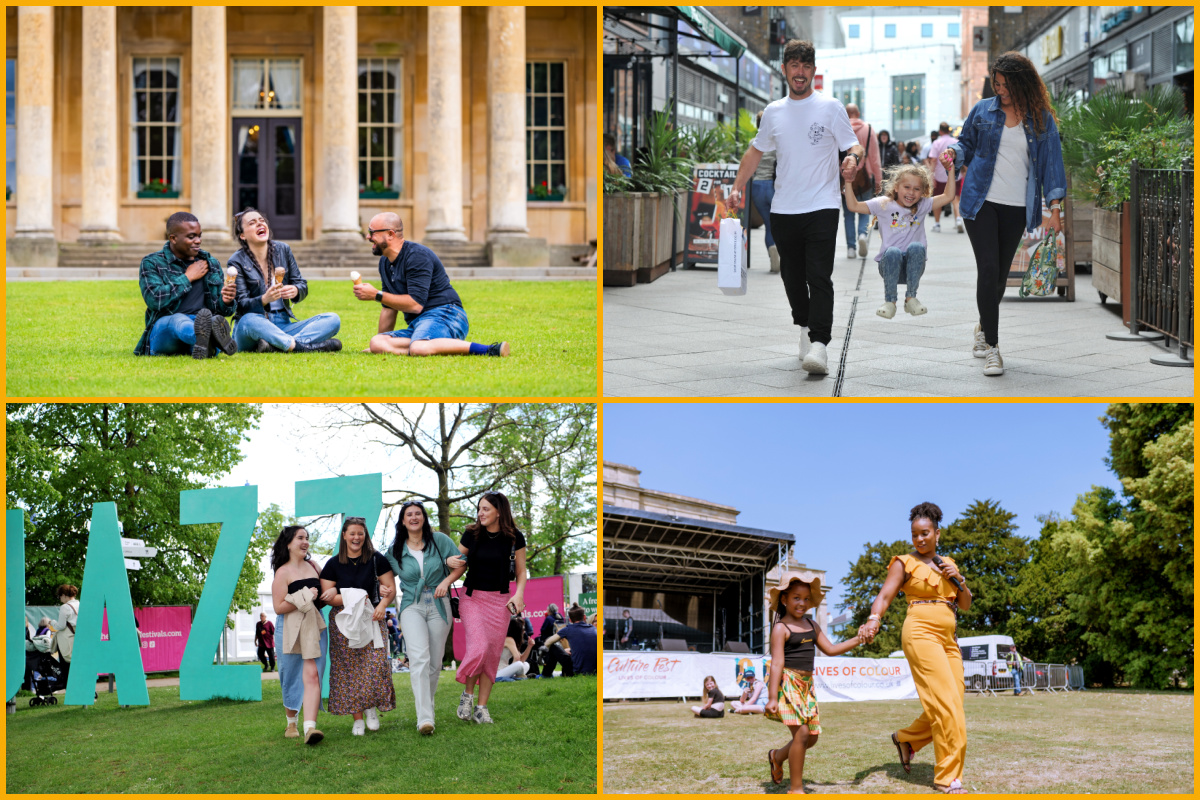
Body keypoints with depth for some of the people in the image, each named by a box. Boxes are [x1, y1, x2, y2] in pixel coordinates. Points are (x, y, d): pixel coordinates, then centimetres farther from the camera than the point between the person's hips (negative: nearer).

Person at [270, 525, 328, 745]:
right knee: (291, 679, 7)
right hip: (289, 629, -3)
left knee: (312, 676, -12)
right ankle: (291, 722, 28)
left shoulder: (313, 567, 12)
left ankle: (310, 727, -22)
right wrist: (305, 597, -16)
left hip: (314, 627, 3)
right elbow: (278, 607, -12)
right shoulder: (283, 572, -5)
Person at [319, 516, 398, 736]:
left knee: (375, 665, -13)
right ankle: (357, 719, 2)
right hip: (343, 623, 0)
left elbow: (391, 588, 3)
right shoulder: (333, 564, 4)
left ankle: (372, 708, 7)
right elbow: (327, 596, -2)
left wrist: (382, 604, -17)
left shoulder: (376, 559, 4)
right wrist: (356, 598, -12)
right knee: (349, 670, -4)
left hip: (371, 620, 0)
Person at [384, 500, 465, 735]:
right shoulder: (395, 550, 7)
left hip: (439, 606, 1)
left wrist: (446, 581, -10)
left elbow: (460, 564, 5)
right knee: (420, 658, -19)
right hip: (412, 606, -1)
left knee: (435, 661, 4)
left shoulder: (439, 540, 3)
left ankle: (425, 704, 26)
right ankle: (425, 718, -28)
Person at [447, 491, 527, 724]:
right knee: (478, 647, -18)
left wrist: (519, 593, -12)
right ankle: (468, 694, 5)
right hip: (472, 597, -1)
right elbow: (459, 561, 13)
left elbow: (521, 571, 6)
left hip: (499, 600, 1)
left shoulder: (514, 538, -2)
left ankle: (482, 708, 9)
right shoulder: (471, 534, 0)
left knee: (492, 654, 1)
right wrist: (450, 561, -11)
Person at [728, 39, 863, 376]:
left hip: (822, 207, -5)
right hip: (783, 209, 5)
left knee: (819, 277, -14)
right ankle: (805, 327, 27)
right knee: (792, 277, 10)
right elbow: (756, 150, 21)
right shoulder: (773, 112, 12)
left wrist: (853, 158, -25)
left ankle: (819, 344, -21)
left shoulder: (830, 107, 0)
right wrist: (737, 187, 11)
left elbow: (854, 145, -1)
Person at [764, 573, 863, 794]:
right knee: (801, 733, -15)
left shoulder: (811, 625, 15)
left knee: (812, 737, 8)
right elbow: (777, 663, -14)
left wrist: (858, 640, 5)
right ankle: (796, 789, -6)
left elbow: (831, 649, 17)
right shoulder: (781, 628, -7)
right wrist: (772, 697, -19)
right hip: (787, 683, -8)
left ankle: (777, 756, 35)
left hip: (806, 684, 8)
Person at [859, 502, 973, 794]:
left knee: (951, 706, 3)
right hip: (921, 634, -7)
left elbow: (966, 604, 19)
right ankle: (948, 778, -12)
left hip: (948, 638, 7)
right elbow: (885, 595, -8)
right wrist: (873, 619, -27)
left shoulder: (948, 564, 19)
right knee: (946, 704, -15)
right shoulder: (904, 563, 3)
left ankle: (906, 738, 27)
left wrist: (958, 579, 1)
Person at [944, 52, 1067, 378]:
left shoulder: (1041, 120, 3)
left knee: (1000, 273, 9)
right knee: (988, 269, -12)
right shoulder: (983, 110, 4)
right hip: (981, 202, -1)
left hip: (1017, 208, 1)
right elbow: (967, 143, 16)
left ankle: (984, 327, 34)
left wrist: (1055, 207, -4)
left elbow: (1051, 162, 3)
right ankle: (991, 346, -9)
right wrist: (953, 152, -8)